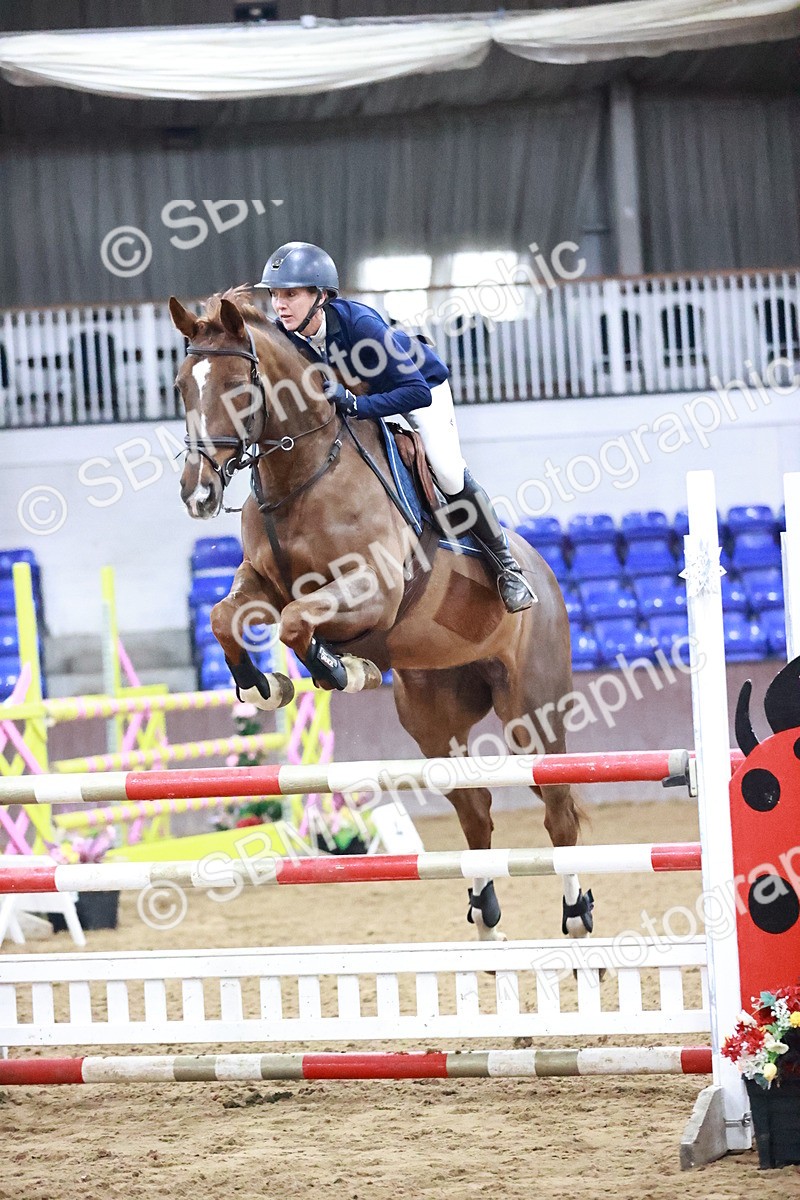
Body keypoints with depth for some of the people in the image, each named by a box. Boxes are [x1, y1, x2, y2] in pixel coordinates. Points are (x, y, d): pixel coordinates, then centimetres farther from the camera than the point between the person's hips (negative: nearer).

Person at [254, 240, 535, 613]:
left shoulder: (358, 322, -42)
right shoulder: (284, 335, -26)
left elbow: (416, 392, -43)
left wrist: (353, 404, -53)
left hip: (420, 380, -5)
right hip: (357, 388, 6)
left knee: (448, 474, -13)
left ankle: (505, 566, 6)